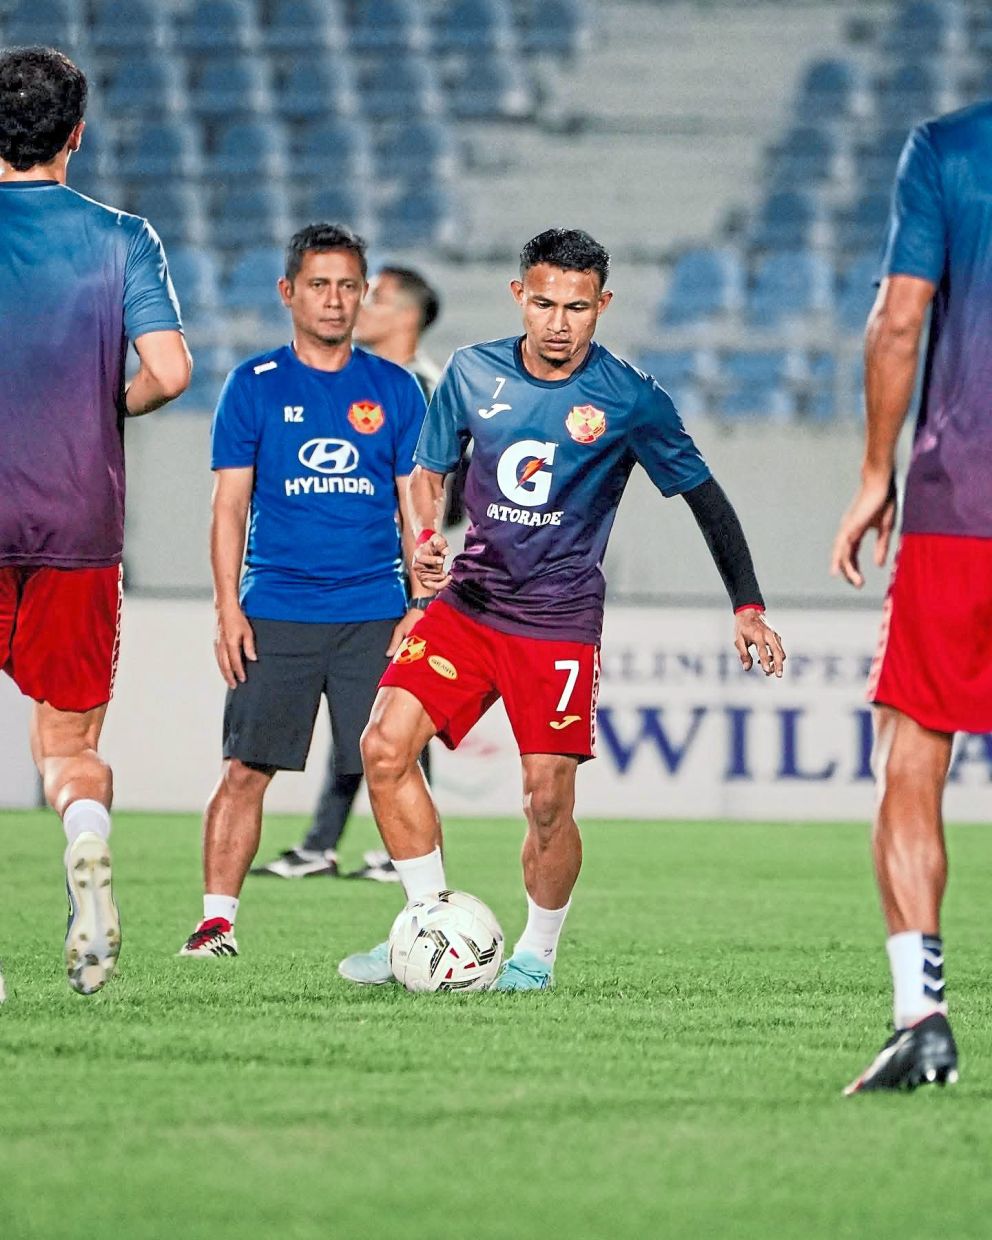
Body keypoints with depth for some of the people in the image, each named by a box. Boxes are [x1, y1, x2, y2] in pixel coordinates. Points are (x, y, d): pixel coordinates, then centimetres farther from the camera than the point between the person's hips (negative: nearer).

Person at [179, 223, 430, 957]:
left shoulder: (395, 389, 9)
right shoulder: (255, 386, 6)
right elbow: (231, 504, 5)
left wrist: (421, 604, 1)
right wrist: (228, 607, -3)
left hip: (375, 615, 1)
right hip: (275, 613, -1)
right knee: (245, 770, -5)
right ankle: (218, 922, 1)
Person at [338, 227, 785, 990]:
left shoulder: (629, 400, -6)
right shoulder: (473, 374, 3)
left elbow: (704, 495, 3)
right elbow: (430, 471, 16)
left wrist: (748, 608, 0)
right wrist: (423, 541, -5)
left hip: (560, 619, -3)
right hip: (468, 601, 3)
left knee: (549, 799, -9)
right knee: (386, 746, -12)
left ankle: (538, 953, 14)